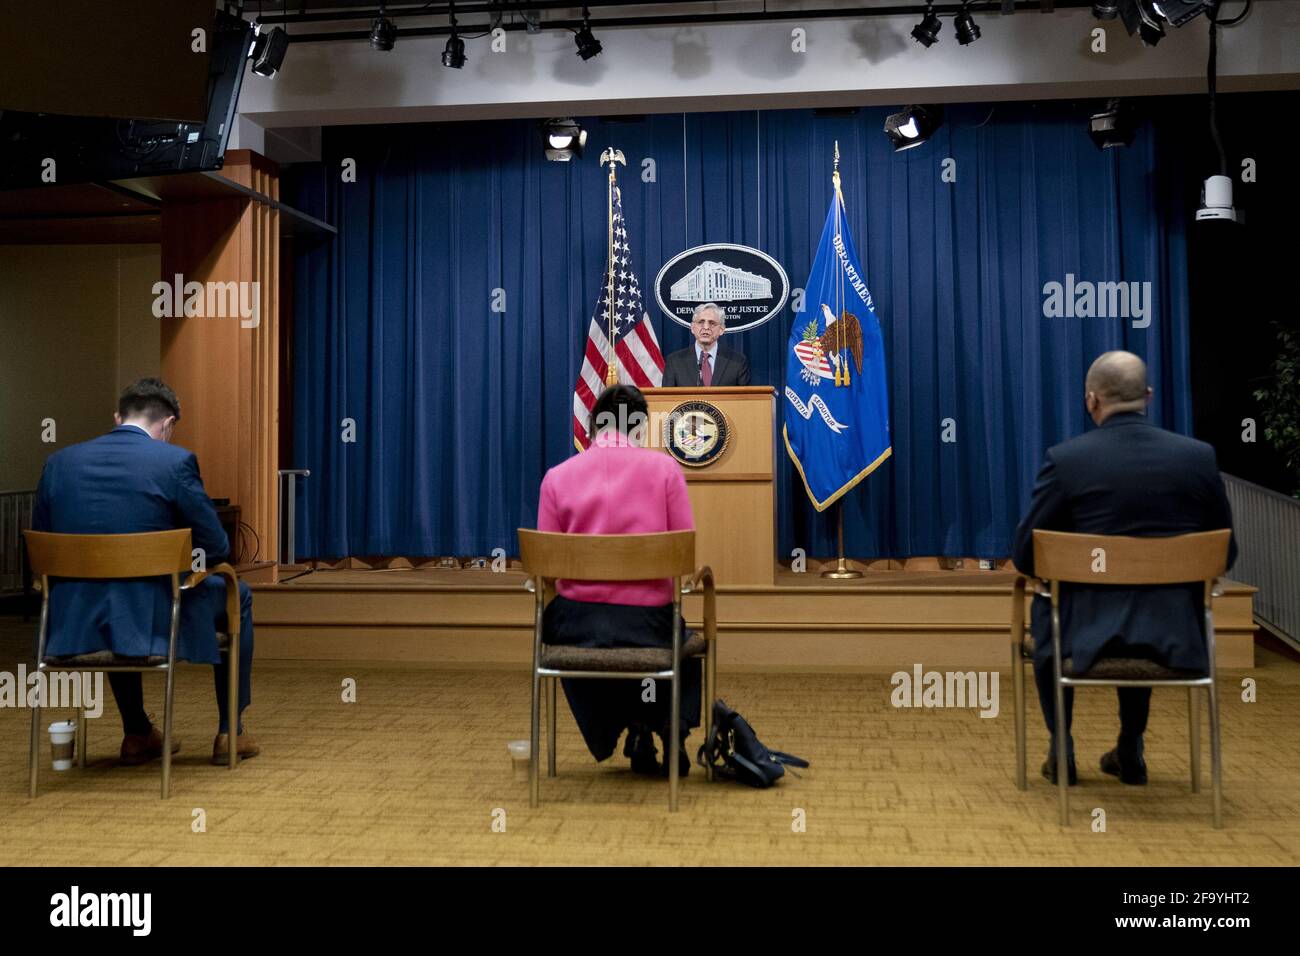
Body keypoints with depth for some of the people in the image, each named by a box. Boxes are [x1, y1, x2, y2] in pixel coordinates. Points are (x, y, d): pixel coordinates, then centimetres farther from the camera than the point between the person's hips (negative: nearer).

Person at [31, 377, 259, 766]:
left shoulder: (59, 462, 3)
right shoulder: (175, 462, -10)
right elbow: (216, 548, -6)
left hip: (75, 623, 5)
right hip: (150, 621, -4)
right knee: (236, 595, 25)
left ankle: (137, 734, 41)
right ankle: (230, 732, 28)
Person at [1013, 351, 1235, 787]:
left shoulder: (1065, 459, -11)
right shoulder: (1198, 456, -3)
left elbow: (1025, 556, -5)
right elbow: (1224, 553, 6)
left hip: (1091, 631, -2)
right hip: (1177, 633, 3)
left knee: (1046, 609, 34)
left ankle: (1061, 751, 35)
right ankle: (1130, 752, 40)